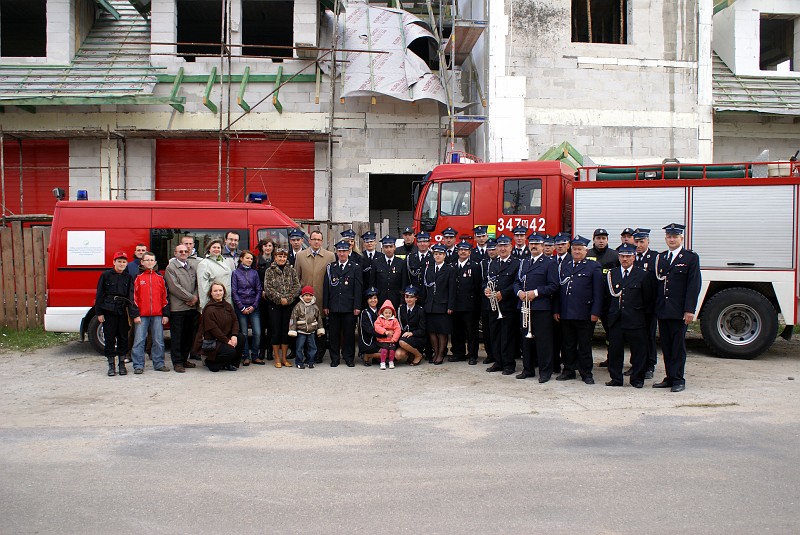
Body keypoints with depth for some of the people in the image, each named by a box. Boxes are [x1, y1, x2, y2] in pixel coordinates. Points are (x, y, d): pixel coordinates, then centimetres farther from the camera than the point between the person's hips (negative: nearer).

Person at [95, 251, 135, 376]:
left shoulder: (128, 277, 7)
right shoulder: (106, 275, 2)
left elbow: (131, 295, 2)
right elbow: (99, 294, 3)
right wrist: (99, 313, -2)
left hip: (123, 311, 2)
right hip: (108, 311, -2)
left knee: (123, 338, 6)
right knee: (110, 338, 3)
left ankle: (122, 364, 16)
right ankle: (111, 365, 11)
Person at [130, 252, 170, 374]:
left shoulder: (160, 278, 9)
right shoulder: (138, 278, 2)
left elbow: (165, 297, 10)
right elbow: (134, 297, 0)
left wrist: (166, 314, 5)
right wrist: (135, 314, -6)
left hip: (158, 315, 2)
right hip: (142, 315, -2)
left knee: (159, 341, 6)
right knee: (139, 340, -1)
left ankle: (159, 364, 16)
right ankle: (138, 365, 6)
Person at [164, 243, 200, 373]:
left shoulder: (193, 266, 15)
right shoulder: (171, 268, -2)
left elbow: (198, 284, 14)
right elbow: (175, 287, -10)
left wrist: (196, 298, -3)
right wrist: (191, 297, -9)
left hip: (192, 307, 5)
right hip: (177, 307, -5)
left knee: (189, 335, 9)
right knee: (177, 336, -1)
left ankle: (184, 359, 20)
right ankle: (177, 362, 5)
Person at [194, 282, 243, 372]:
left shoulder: (228, 306, 8)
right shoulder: (209, 309, -15)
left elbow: (235, 321, 5)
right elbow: (213, 329, -18)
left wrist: (234, 336, -14)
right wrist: (227, 341, -19)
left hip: (226, 337, 7)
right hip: (211, 341, -7)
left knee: (241, 338, -18)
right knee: (231, 351, -27)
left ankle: (232, 364, 1)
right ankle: (208, 360, 1)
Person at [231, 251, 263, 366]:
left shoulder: (254, 272, 8)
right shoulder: (236, 273, 3)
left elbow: (259, 290, 8)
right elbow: (234, 291, 0)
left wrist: (254, 306, -4)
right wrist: (242, 307, -7)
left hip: (253, 306, 2)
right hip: (240, 306, -2)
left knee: (257, 332, -5)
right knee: (243, 333, 1)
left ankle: (255, 356, 8)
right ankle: (246, 357, 12)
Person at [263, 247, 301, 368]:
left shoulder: (291, 270, 7)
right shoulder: (269, 271, 1)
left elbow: (297, 287, 0)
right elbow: (268, 288, -7)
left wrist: (287, 299, -12)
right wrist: (279, 298, -14)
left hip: (288, 305, 2)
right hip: (274, 305, -2)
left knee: (286, 331, 5)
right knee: (276, 331, 0)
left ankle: (284, 358, 14)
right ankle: (277, 359, 8)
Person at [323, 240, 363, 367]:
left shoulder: (355, 268, 5)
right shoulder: (330, 267, 10)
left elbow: (358, 289, 1)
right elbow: (326, 287, 9)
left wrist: (357, 307, -6)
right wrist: (325, 306, 2)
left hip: (349, 307, -2)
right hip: (333, 307, 2)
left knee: (349, 333, 2)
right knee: (333, 333, 4)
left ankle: (349, 358, 13)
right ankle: (335, 358, 14)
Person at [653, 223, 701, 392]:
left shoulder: (691, 258, -1)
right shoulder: (660, 258, 14)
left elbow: (694, 285, -7)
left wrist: (689, 310, -14)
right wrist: (656, 306, 6)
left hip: (679, 310, -5)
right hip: (662, 310, 5)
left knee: (678, 345, -1)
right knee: (666, 346, 9)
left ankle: (678, 380, 6)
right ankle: (669, 378, 17)